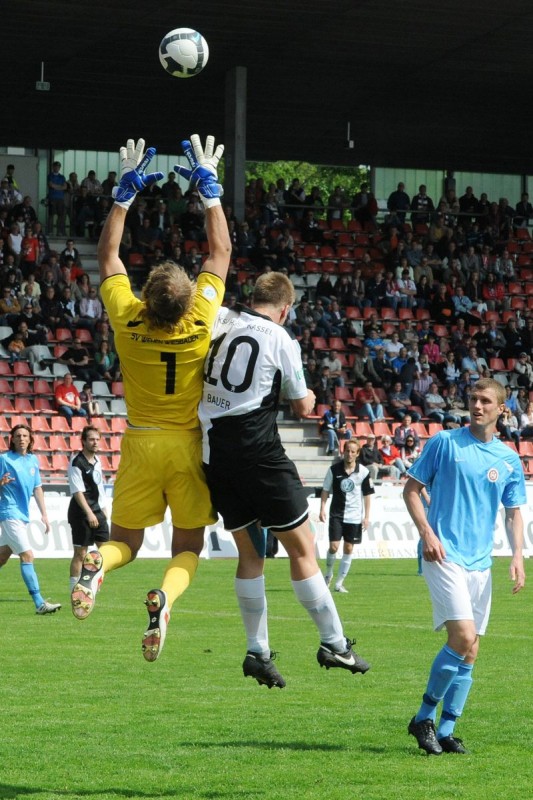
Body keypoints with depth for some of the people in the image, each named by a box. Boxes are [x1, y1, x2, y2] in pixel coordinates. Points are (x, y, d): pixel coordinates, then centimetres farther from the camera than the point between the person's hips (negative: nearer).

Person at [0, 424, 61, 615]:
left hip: (22, 515, 7)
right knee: (27, 556, -15)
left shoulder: (33, 460, 11)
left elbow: (37, 489, 16)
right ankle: (39, 603, -20)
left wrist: (44, 514, 13)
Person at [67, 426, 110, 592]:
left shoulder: (97, 460, 12)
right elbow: (77, 491, -19)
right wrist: (89, 513, -24)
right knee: (80, 553, -5)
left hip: (97, 511, 8)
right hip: (81, 513, -8)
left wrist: (103, 508, 19)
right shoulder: (76, 462, -13)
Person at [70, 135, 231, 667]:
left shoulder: (127, 320, -13)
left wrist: (127, 190, 6)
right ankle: (165, 598, -24)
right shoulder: (200, 321, -15)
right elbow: (221, 251, -2)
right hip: (190, 445, -1)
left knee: (124, 542, 13)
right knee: (188, 547, 10)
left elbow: (109, 254, 3)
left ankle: (96, 565, -24)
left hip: (142, 444, 1)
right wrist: (209, 188, 3)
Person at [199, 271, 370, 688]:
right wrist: (310, 397, 31)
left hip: (214, 454, 5)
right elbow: (303, 407, 8)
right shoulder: (282, 340, -3)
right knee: (302, 547, 3)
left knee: (250, 552, 15)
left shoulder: (221, 320, 5)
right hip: (259, 452, -5)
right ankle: (334, 643, 5)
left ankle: (258, 651, 14)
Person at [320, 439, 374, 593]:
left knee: (348, 549, 3)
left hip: (355, 516, 1)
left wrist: (367, 516, -1)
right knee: (333, 546, -9)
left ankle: (339, 582, 11)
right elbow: (325, 490, 5)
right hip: (337, 514, -1)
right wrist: (322, 509, -5)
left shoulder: (363, 472, -3)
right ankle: (328, 573, 18)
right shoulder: (334, 469, -3)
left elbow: (367, 495, 3)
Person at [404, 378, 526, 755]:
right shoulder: (444, 442, -1)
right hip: (444, 555, -5)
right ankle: (424, 717, -4)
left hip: (480, 563, 5)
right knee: (463, 637, -18)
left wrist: (518, 555, 0)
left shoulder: (509, 459, 10)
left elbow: (514, 512, 15)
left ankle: (446, 730, 13)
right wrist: (426, 531, -12)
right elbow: (412, 488, 1)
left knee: (469, 653, 4)